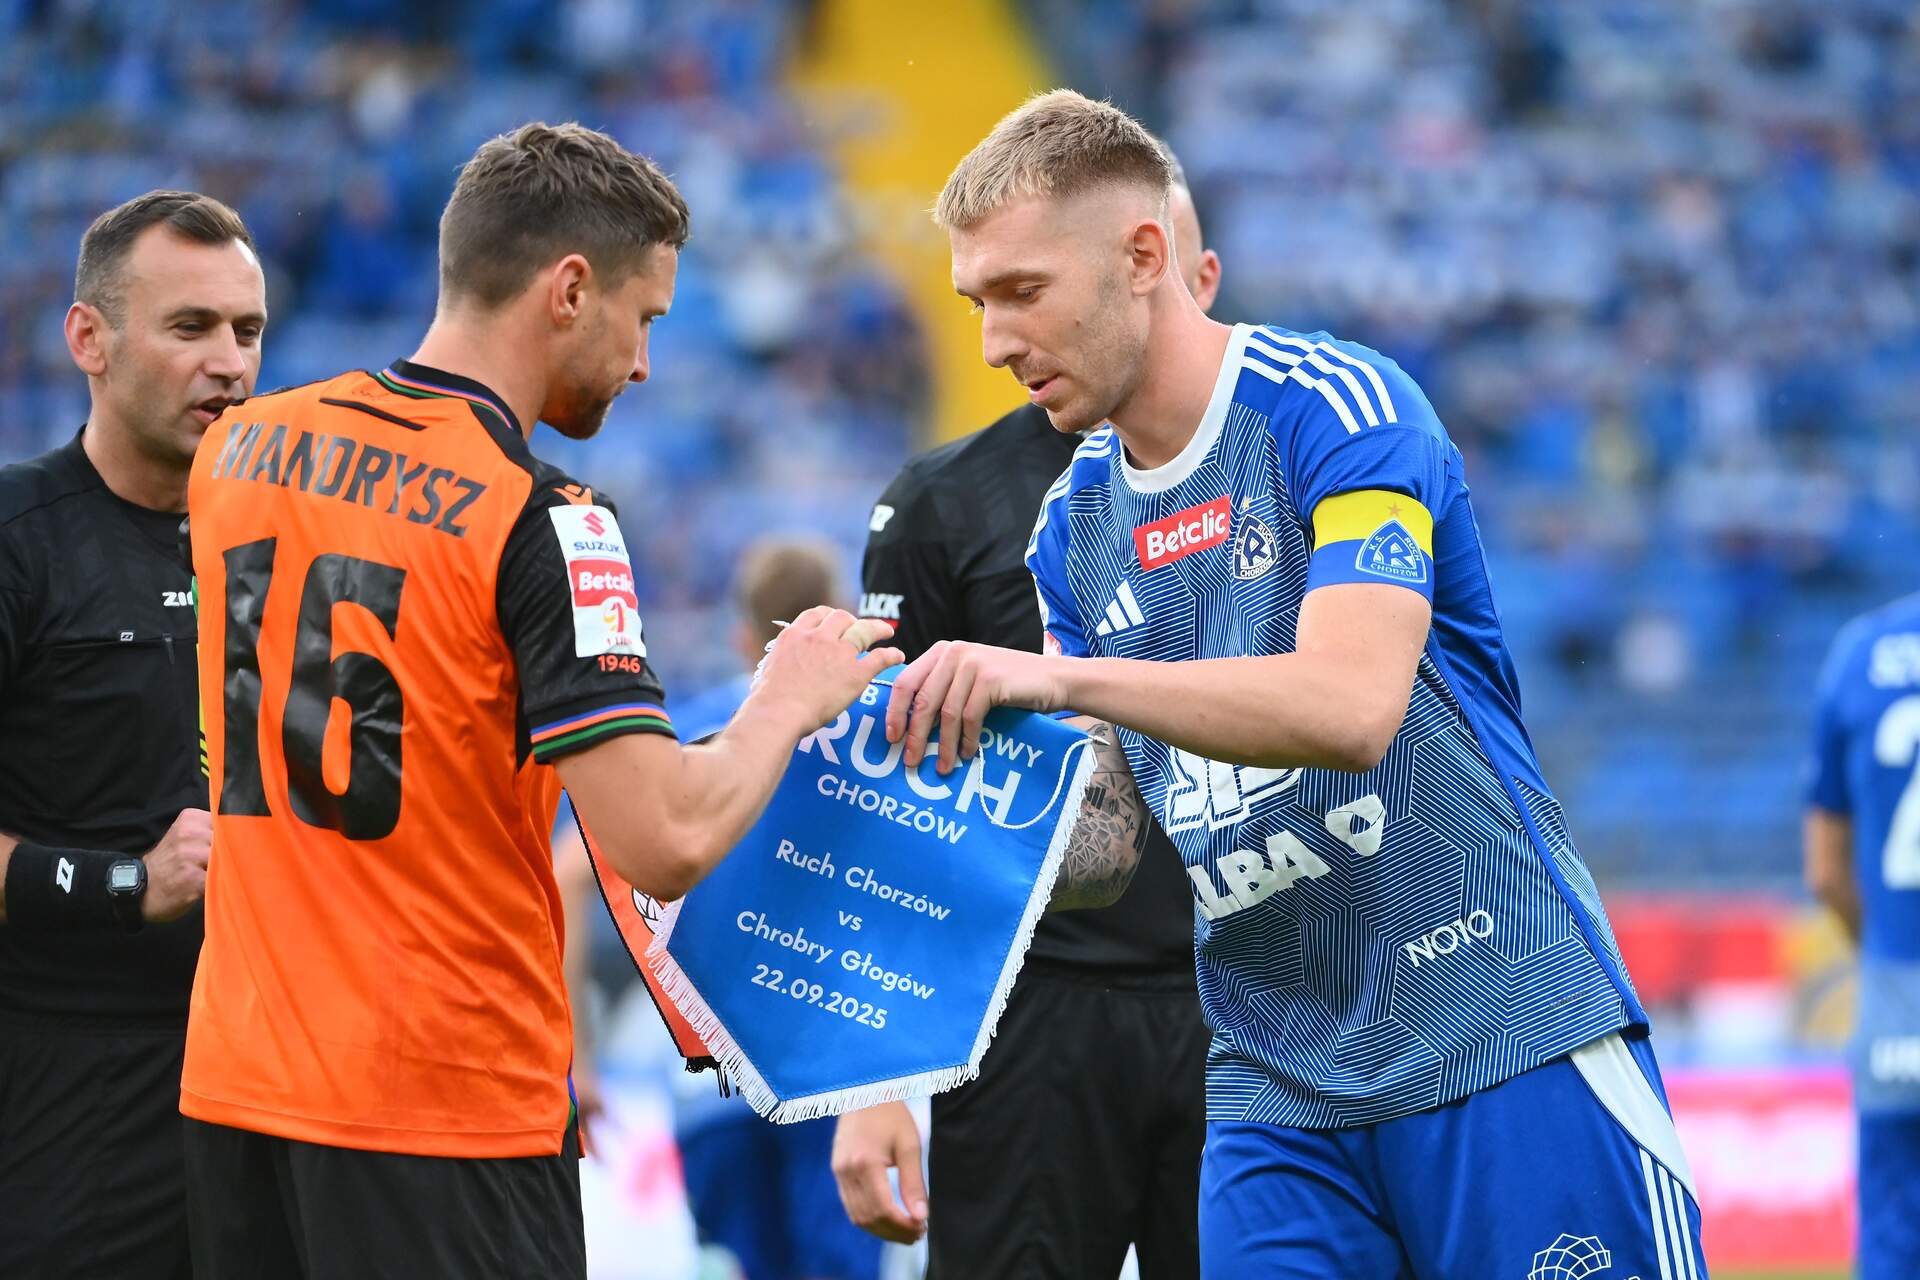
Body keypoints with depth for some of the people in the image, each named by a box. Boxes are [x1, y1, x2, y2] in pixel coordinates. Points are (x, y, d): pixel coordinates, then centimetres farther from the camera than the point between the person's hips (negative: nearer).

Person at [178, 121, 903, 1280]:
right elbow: (666, 843, -20)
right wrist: (787, 703, -2)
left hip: (233, 1084, 7)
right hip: (448, 1115, -7)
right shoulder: (542, 519, -15)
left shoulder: (243, 446, 6)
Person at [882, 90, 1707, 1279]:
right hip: (1277, 1098, 6)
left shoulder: (1335, 403, -10)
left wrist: (1064, 679, -31)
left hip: (1510, 1043, -6)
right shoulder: (1072, 525, 11)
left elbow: (1352, 706, -25)